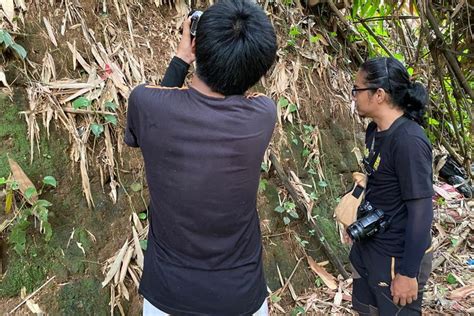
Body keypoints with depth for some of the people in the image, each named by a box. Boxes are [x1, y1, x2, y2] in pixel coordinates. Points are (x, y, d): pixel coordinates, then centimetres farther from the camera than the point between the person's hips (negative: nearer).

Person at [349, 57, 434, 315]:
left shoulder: (409, 140, -26)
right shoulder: (375, 130, 0)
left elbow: (421, 211, -24)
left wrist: (408, 272, -20)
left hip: (396, 256, -8)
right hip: (367, 245, 8)